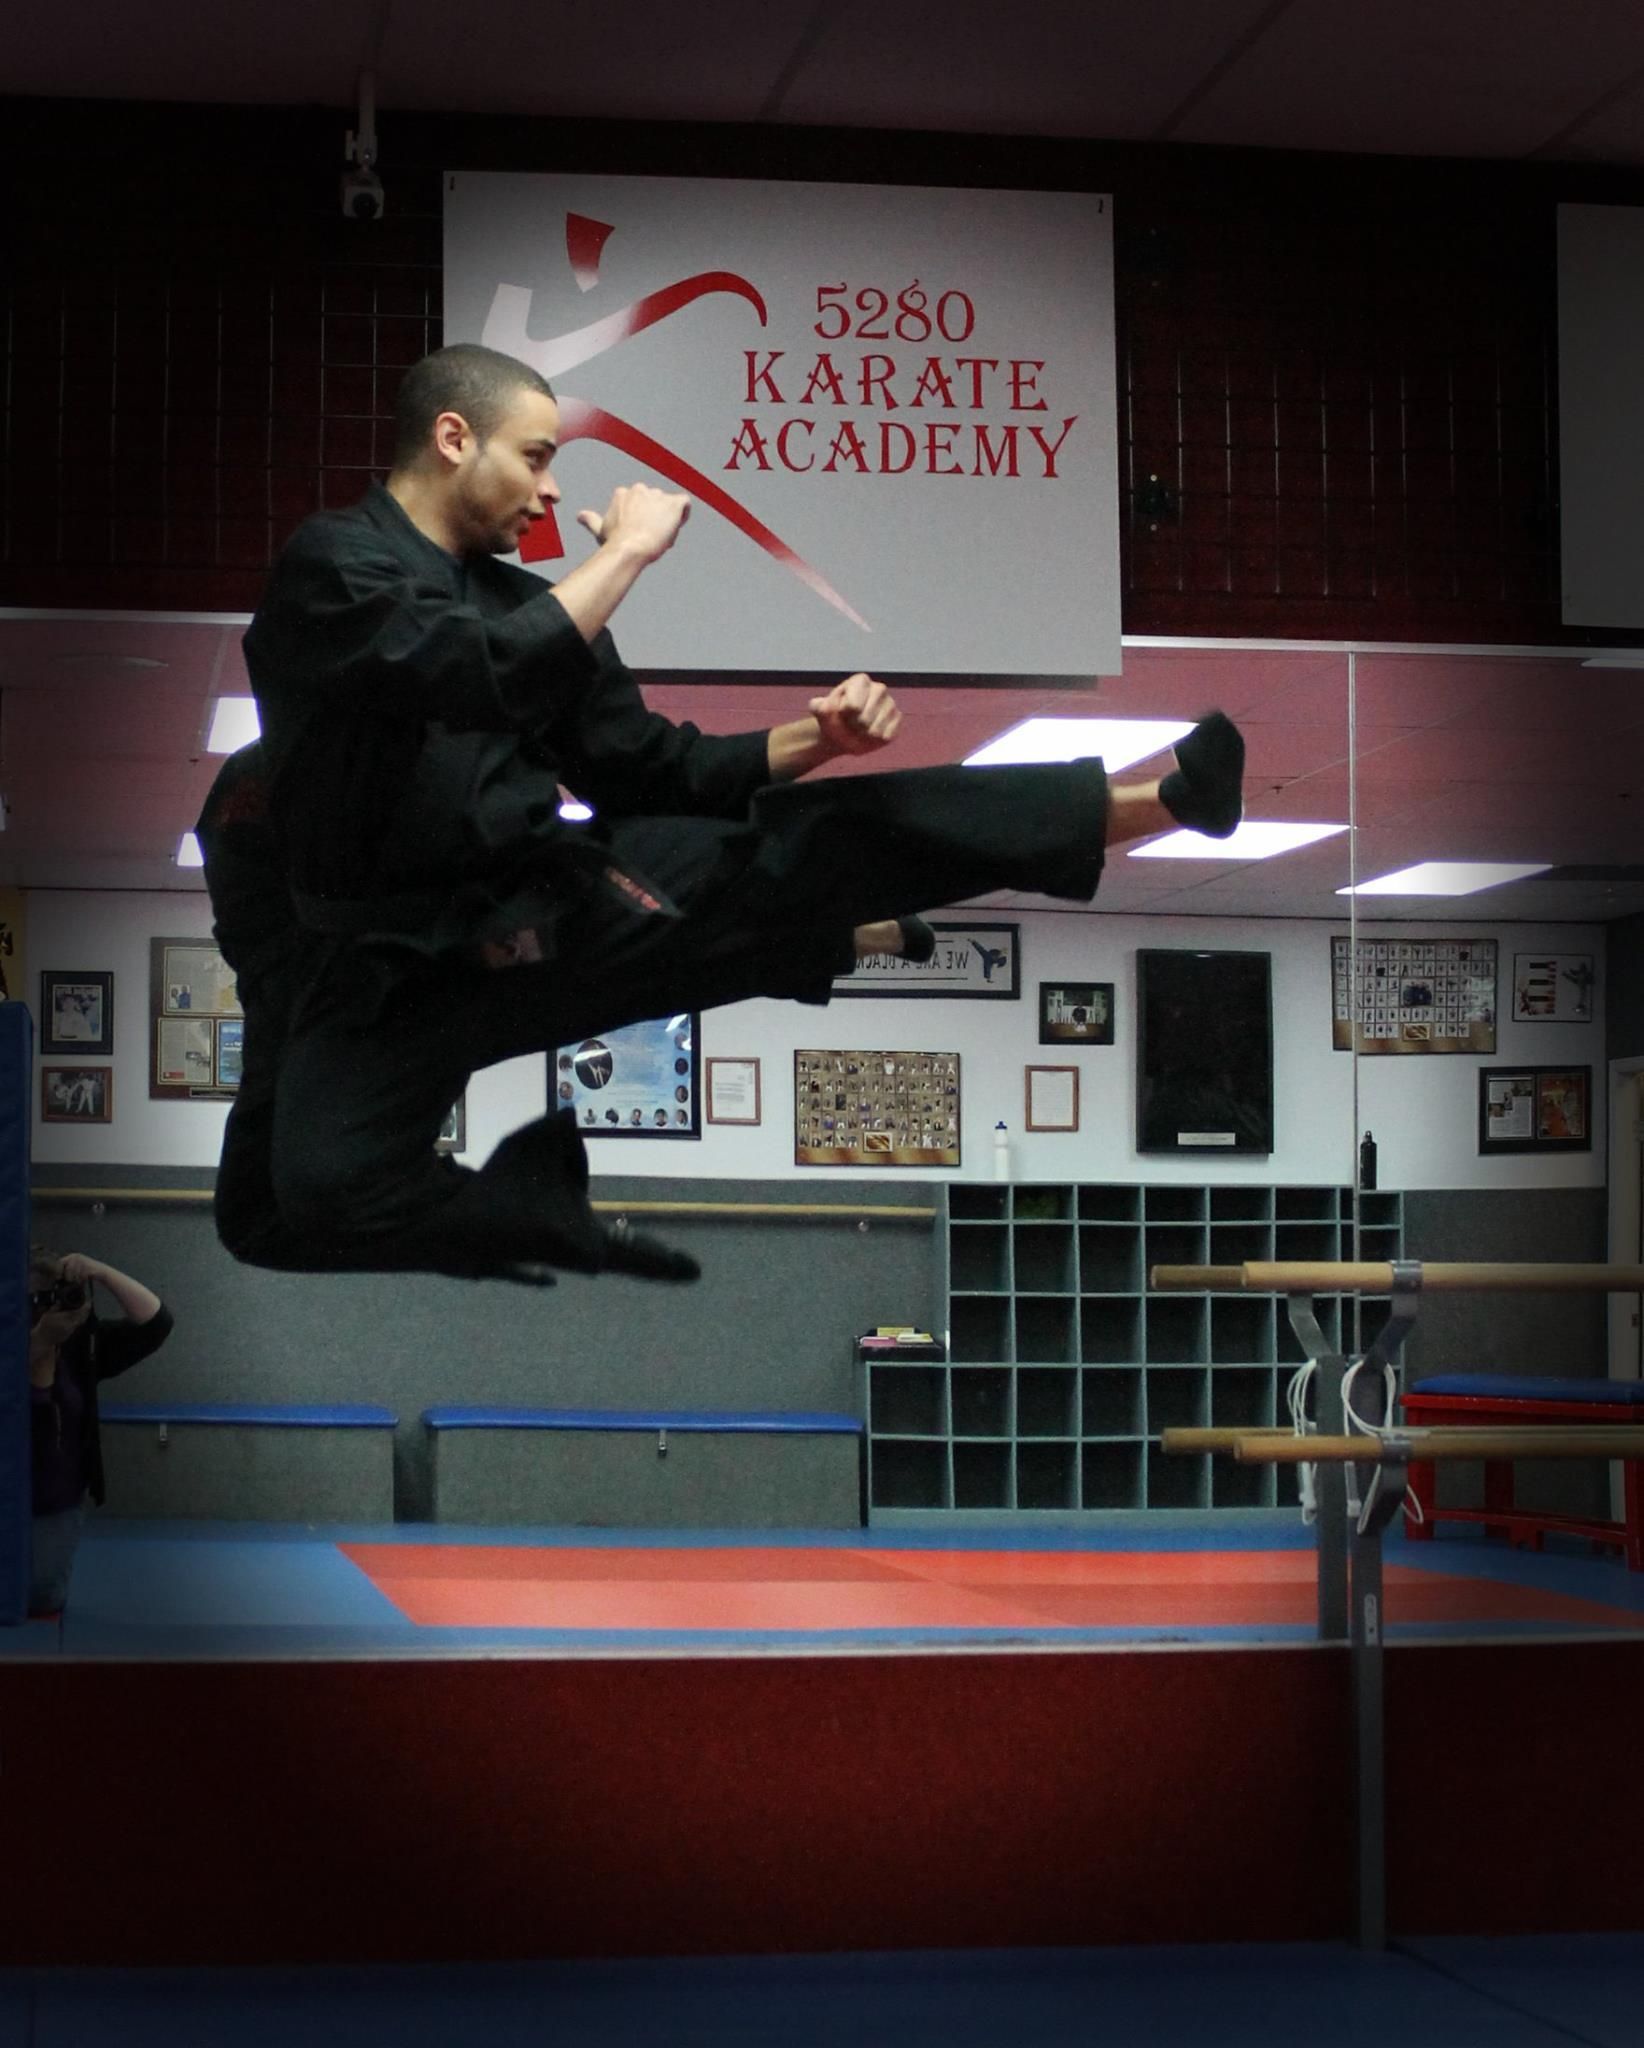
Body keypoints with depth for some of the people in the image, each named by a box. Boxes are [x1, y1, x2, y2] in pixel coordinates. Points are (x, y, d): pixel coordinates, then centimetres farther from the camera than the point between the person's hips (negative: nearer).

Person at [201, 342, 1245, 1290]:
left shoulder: (524, 601, 14)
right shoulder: (328, 567, -10)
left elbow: (658, 771, 17)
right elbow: (483, 676, -29)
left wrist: (814, 738, 1)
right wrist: (626, 549, -15)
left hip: (556, 896, 6)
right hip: (398, 969, -5)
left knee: (817, 836, -8)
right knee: (307, 1196, -34)